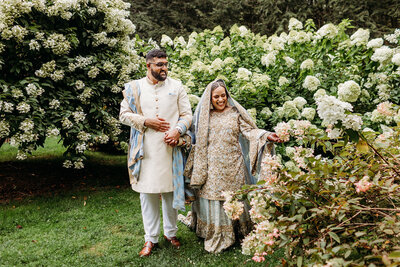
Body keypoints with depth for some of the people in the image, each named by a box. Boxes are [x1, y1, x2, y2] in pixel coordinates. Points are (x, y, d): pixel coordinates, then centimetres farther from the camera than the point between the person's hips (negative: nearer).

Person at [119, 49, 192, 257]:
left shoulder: (176, 87, 8)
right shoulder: (134, 88, 7)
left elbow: (187, 115, 5)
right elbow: (124, 115, 5)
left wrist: (177, 130, -13)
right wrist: (146, 122, -9)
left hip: (170, 148, 1)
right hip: (145, 150, 0)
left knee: (171, 190, 8)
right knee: (147, 192, 4)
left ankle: (171, 232, 26)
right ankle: (151, 238, 18)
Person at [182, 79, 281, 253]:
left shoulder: (235, 113, 5)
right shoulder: (204, 116, 10)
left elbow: (248, 131, -3)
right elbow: (198, 142, 14)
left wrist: (266, 136, -18)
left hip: (233, 165, -1)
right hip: (212, 166, 1)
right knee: (213, 196, 0)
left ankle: (236, 230, 17)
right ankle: (215, 236, 10)